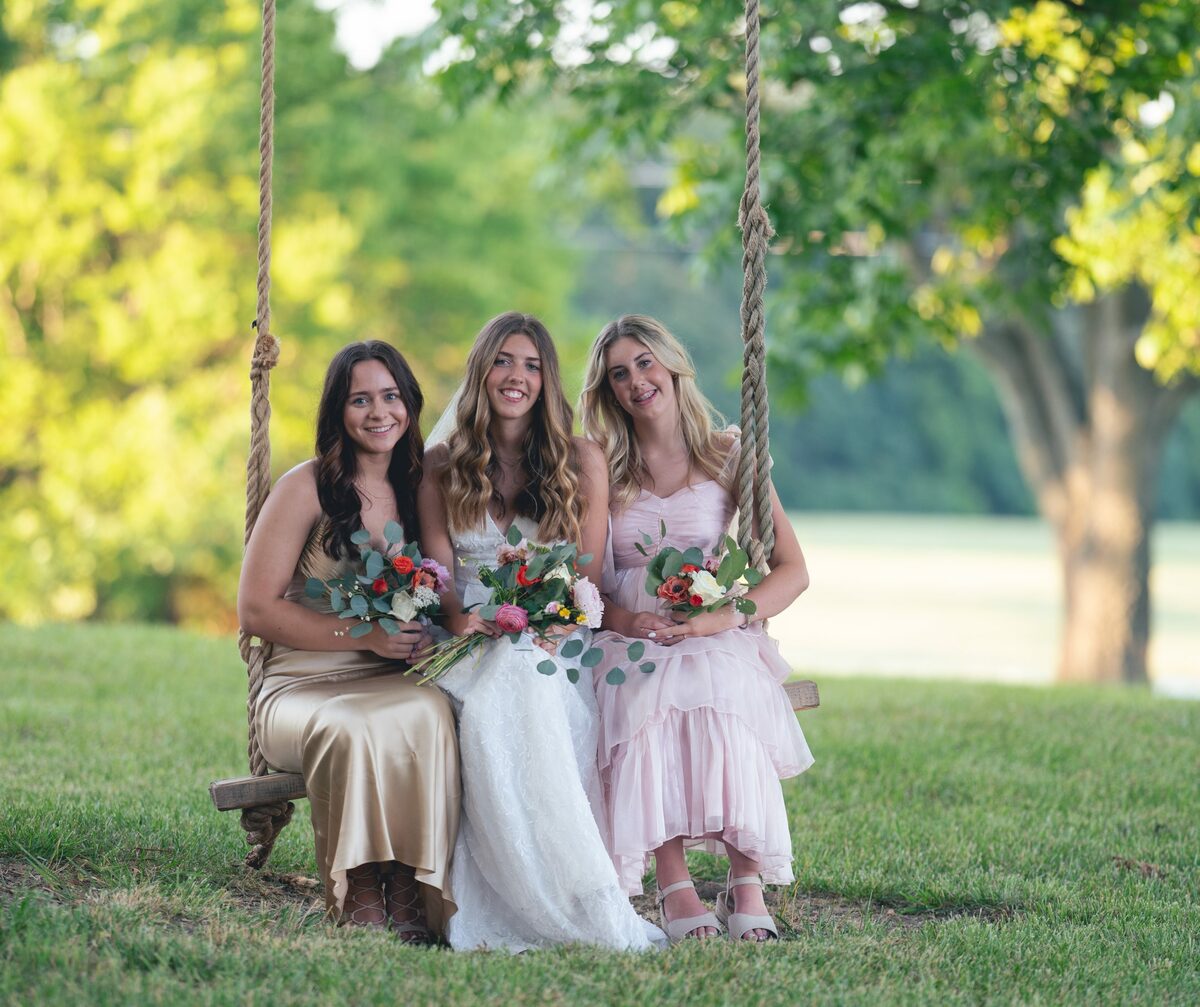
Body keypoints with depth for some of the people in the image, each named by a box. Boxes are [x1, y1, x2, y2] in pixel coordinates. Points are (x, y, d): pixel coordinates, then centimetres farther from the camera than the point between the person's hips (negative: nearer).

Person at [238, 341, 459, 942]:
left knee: (429, 713, -34)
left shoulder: (419, 489, 13)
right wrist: (365, 636, -16)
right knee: (352, 731, -38)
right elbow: (256, 610, -6)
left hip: (398, 683, 3)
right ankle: (359, 894, -26)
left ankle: (412, 892, -31)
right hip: (305, 686, -3)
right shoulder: (306, 488, -1)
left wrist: (424, 634, -4)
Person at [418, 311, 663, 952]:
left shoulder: (581, 462, 8)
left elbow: (587, 579, 4)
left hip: (554, 645, -1)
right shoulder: (441, 466, 12)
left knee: (517, 689, -38)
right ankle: (588, 906, -42)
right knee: (491, 706, -37)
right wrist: (458, 617, -19)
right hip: (472, 650, 1)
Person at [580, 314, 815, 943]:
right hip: (626, 641, 1)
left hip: (718, 644, 0)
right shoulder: (600, 471, 13)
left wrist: (722, 618, -15)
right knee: (643, 698, -36)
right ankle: (672, 885, -39)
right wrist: (628, 620, -13)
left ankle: (747, 882, -37)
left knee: (719, 691, -36)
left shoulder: (727, 459, 9)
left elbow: (793, 572, 3)